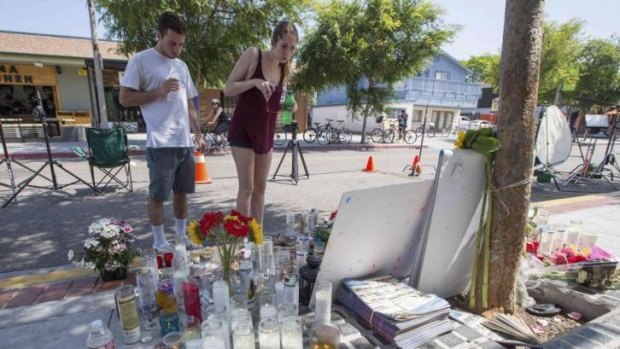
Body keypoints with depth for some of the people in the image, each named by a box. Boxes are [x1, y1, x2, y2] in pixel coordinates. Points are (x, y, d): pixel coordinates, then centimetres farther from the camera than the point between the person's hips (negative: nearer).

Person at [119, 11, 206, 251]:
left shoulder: (182, 66, 19)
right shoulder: (141, 60, -1)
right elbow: (124, 99, -4)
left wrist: (198, 133, 14)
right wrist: (158, 91, -13)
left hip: (185, 142, 6)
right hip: (160, 143, -6)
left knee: (182, 191, 12)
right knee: (158, 194, 2)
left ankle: (181, 235, 26)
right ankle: (159, 241, 17)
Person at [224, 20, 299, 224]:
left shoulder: (285, 70, 8)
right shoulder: (253, 55, -9)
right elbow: (228, 89, -11)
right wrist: (255, 82, -25)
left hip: (266, 132, 6)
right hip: (242, 131, -5)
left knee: (260, 187, 9)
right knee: (247, 187, -5)